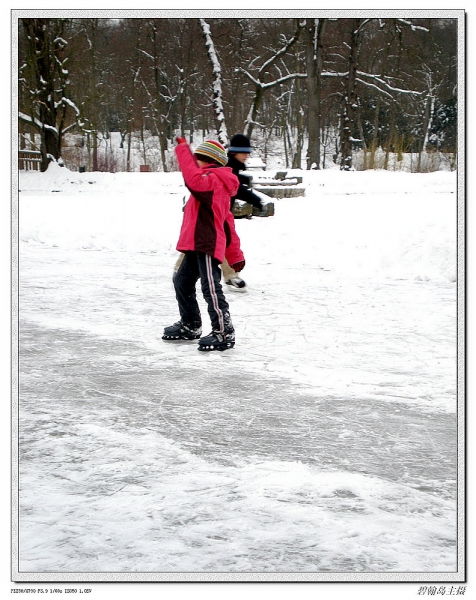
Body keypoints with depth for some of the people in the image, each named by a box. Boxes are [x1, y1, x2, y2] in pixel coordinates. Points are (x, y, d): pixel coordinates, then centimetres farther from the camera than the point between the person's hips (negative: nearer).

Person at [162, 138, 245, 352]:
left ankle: (224, 333, -6)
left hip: (207, 246, -11)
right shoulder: (213, 183, 22)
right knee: (182, 281, 21)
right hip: (198, 246, 11)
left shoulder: (212, 181, -11)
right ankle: (190, 325, 34)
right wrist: (235, 255, 23)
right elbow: (227, 223, 22)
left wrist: (183, 149, -27)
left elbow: (194, 178, -36)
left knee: (211, 289, -11)